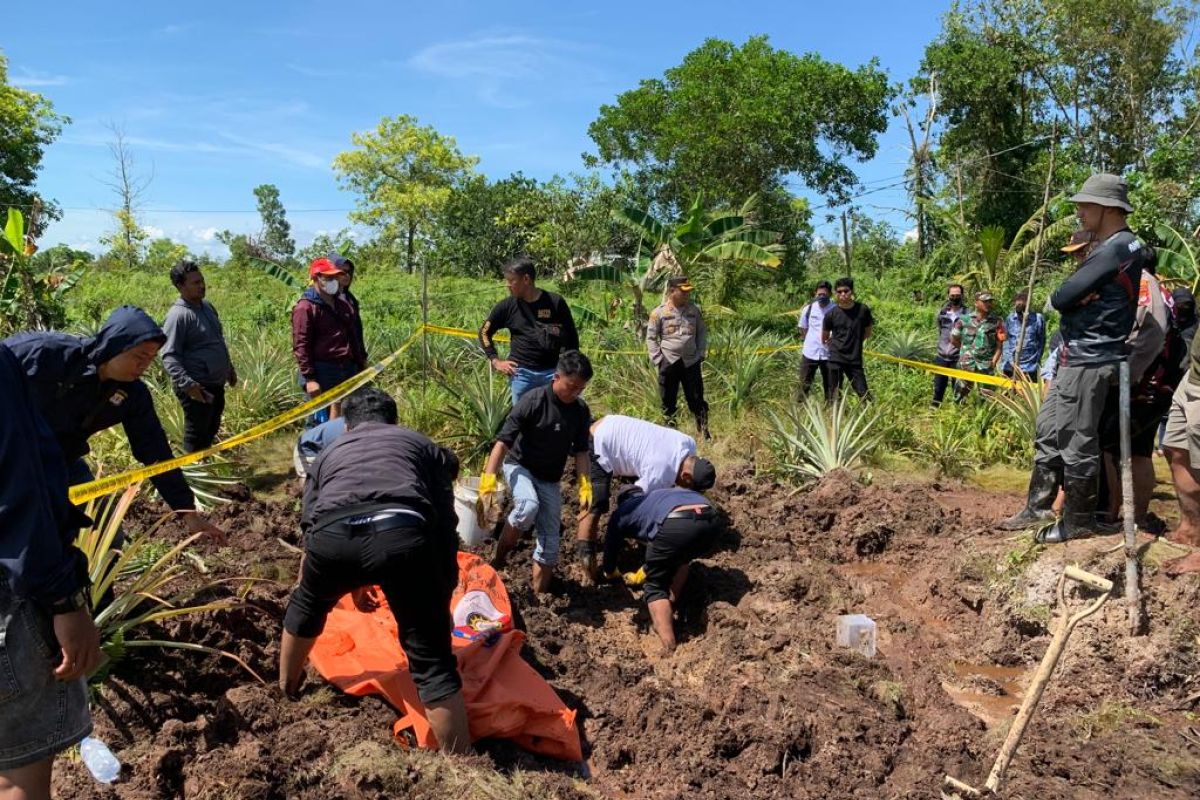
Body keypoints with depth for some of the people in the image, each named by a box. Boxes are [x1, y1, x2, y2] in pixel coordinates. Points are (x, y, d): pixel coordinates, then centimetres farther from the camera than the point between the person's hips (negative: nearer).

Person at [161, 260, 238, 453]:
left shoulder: (207, 306, 9)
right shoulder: (178, 315, -18)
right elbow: (169, 356, -22)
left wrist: (229, 367, 26)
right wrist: (187, 384, -32)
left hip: (216, 383, 9)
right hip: (197, 388, -9)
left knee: (211, 431, 21)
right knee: (196, 437, 2)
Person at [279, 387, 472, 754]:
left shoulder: (329, 453, 37)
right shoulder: (424, 445, 32)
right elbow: (446, 525, 26)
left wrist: (351, 583, 53)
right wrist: (442, 599, 36)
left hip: (333, 535, 3)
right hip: (404, 533, -2)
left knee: (307, 606, 38)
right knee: (433, 663, 9)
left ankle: (287, 688, 61)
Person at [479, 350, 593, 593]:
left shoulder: (581, 411, -7)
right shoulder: (533, 400, -21)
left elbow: (580, 451, 2)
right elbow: (503, 441, -22)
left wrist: (585, 486, -9)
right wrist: (488, 480, -30)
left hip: (550, 479, 5)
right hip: (519, 466, -4)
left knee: (549, 541, 1)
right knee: (528, 506, -35)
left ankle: (539, 595, 17)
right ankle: (498, 559, -12)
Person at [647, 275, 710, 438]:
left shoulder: (694, 309, 3)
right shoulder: (659, 312, -6)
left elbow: (702, 333, 13)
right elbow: (651, 338, -1)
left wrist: (701, 354, 4)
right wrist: (658, 359, -7)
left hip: (691, 362, 2)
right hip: (669, 362, -2)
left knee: (696, 398, 6)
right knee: (668, 400, 8)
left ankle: (704, 431, 16)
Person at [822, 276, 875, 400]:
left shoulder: (863, 310, -4)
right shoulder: (831, 314, -6)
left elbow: (867, 332, 11)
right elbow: (824, 338, 11)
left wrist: (853, 342, 6)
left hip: (855, 360, 1)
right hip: (836, 359, -1)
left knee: (864, 394, -2)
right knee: (835, 395, 2)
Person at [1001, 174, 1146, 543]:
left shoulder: (1117, 248, -17)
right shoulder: (1114, 247, 16)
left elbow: (1060, 298, -19)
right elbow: (1065, 299, 13)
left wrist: (1058, 298, 0)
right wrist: (1074, 297, -6)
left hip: (1089, 363, -10)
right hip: (1078, 358, 10)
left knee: (1077, 443, -1)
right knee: (1048, 431, 14)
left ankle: (1078, 522, 11)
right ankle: (1037, 507, 23)